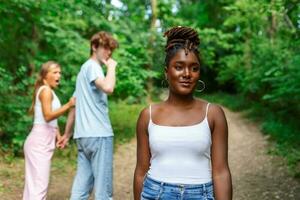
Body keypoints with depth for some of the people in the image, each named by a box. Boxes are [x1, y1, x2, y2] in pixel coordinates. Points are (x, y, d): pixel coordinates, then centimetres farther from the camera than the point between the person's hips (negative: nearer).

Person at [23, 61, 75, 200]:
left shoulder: (50, 92, 19)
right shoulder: (46, 90, -9)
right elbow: (48, 116, -22)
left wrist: (59, 137, 10)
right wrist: (69, 105, -21)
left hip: (43, 141, 10)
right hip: (40, 142, -10)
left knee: (34, 183, 12)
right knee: (39, 184, -11)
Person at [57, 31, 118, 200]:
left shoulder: (84, 69, 22)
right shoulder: (92, 66, -6)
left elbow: (75, 104, 24)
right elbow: (108, 88, -27)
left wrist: (67, 133, 26)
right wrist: (112, 67, -10)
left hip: (84, 134, 9)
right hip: (99, 134, -9)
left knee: (82, 186, 9)